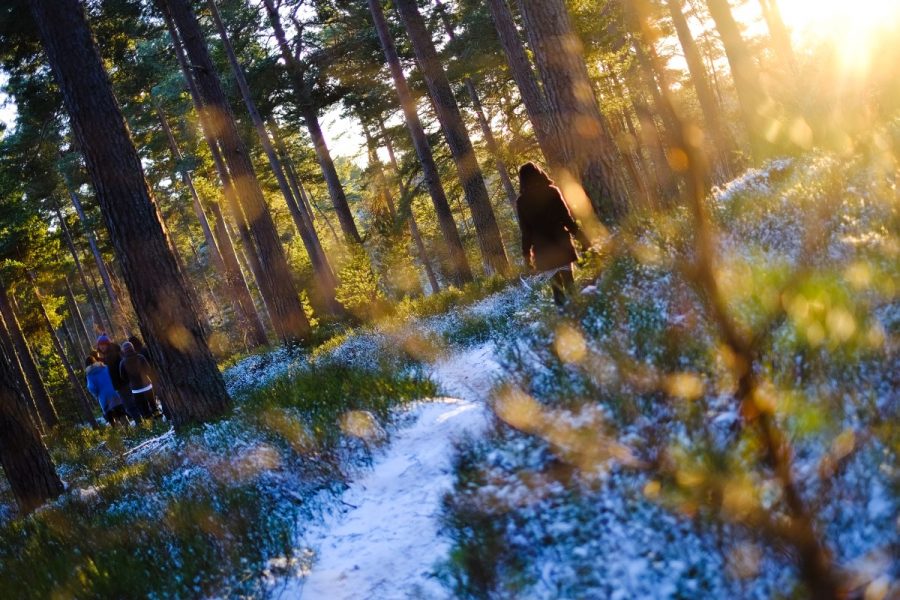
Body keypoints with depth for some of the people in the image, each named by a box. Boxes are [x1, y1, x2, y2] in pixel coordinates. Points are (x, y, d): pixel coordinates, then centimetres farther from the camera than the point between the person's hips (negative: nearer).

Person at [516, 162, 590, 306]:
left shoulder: (522, 202, -2)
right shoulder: (552, 192, -3)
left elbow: (525, 231, -1)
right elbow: (566, 217, -5)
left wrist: (526, 252, 5)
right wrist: (579, 235, 2)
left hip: (542, 248, 0)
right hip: (561, 242, 0)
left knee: (555, 282, 10)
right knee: (568, 279, 6)